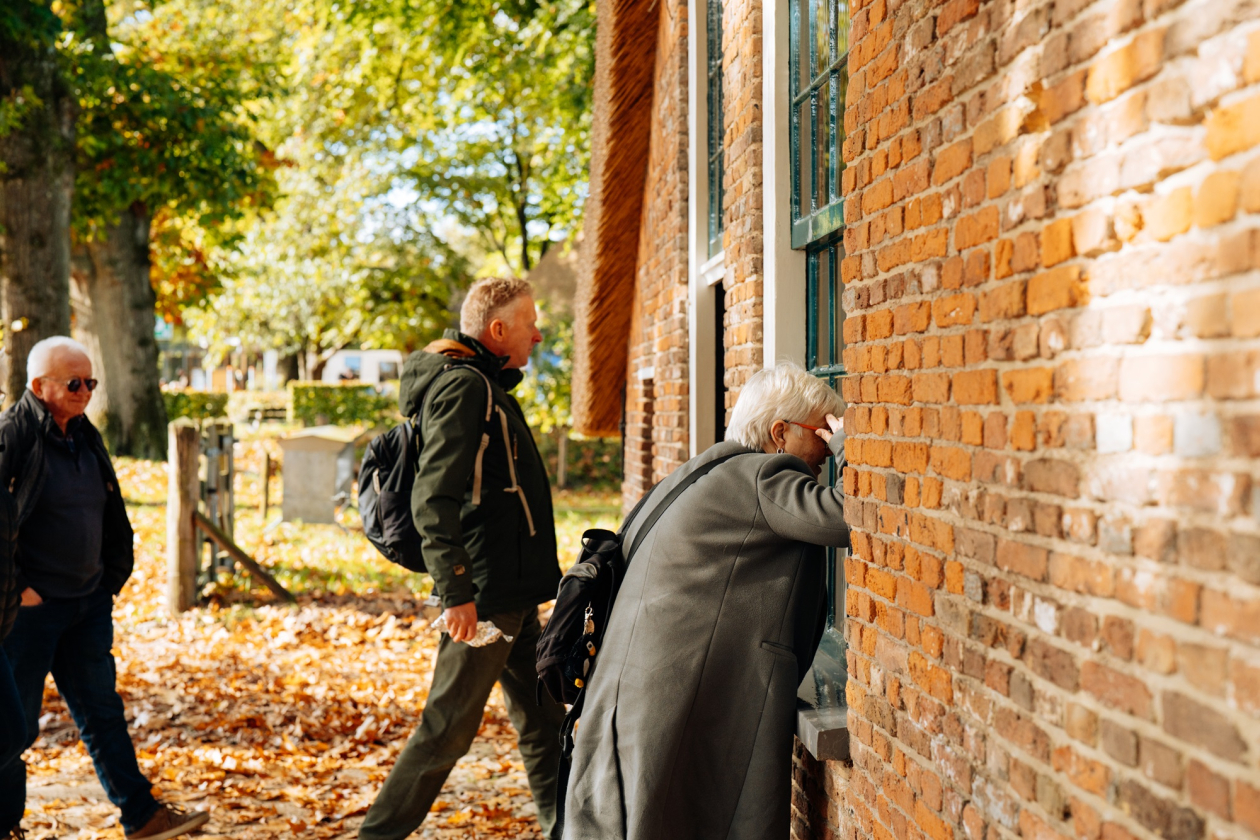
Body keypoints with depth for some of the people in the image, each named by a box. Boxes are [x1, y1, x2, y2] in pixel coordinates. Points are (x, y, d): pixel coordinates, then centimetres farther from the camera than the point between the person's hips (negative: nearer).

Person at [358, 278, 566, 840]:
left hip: (513, 593, 10)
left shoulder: (486, 385, 18)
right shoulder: (463, 385, -14)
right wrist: (455, 592, -25)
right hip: (485, 594, -10)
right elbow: (432, 499, -22)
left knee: (543, 720, 15)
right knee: (448, 726, -2)